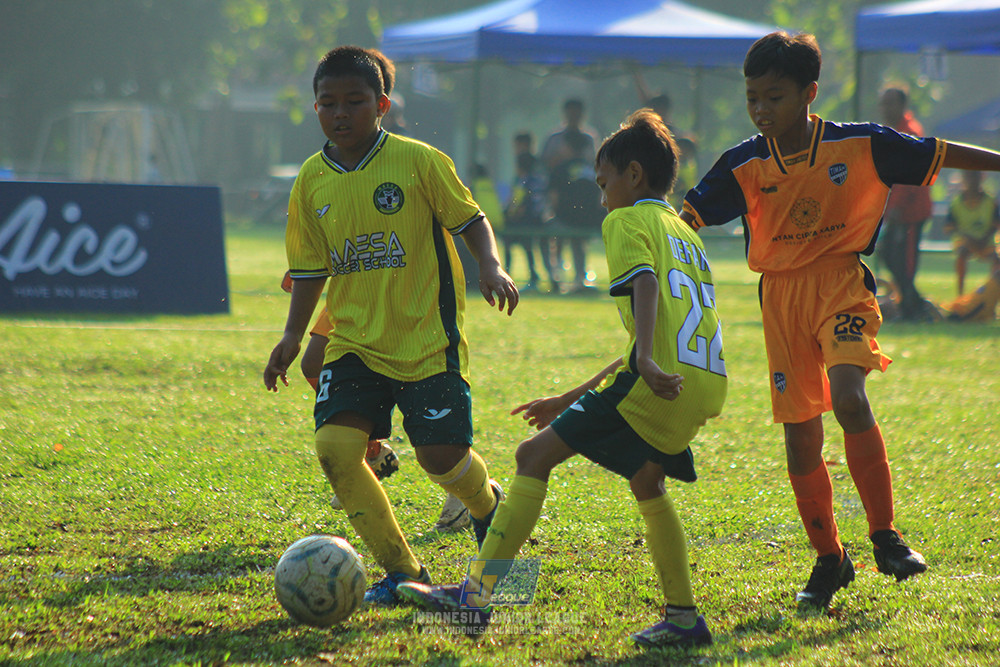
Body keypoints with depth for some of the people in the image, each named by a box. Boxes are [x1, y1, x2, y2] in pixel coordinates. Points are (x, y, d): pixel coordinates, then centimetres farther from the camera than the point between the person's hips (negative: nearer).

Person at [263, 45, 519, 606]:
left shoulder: (419, 162, -9)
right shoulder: (312, 181, 3)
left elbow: (470, 220, -2)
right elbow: (311, 269, 12)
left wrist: (491, 267, -21)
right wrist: (293, 337, 3)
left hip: (427, 339, -3)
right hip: (354, 343, 3)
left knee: (442, 456, -7)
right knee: (335, 447, -16)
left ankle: (488, 504, 33)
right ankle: (402, 571, -2)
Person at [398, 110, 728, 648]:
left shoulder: (627, 221, 6)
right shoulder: (684, 234, 32)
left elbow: (644, 285, -15)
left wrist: (648, 363, -30)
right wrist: (570, 400, 35)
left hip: (660, 379, -8)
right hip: (704, 383, 8)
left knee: (536, 453, -4)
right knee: (646, 482, 29)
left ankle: (477, 594, -9)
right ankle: (683, 618, 25)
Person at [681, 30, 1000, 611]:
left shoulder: (860, 146, -6)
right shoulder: (745, 166, -1)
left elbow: (941, 154, 3)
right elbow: (685, 216, -3)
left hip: (841, 286, -3)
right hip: (781, 299, 3)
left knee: (849, 398, -27)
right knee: (800, 435, 4)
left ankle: (886, 537, -16)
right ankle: (829, 560, 20)